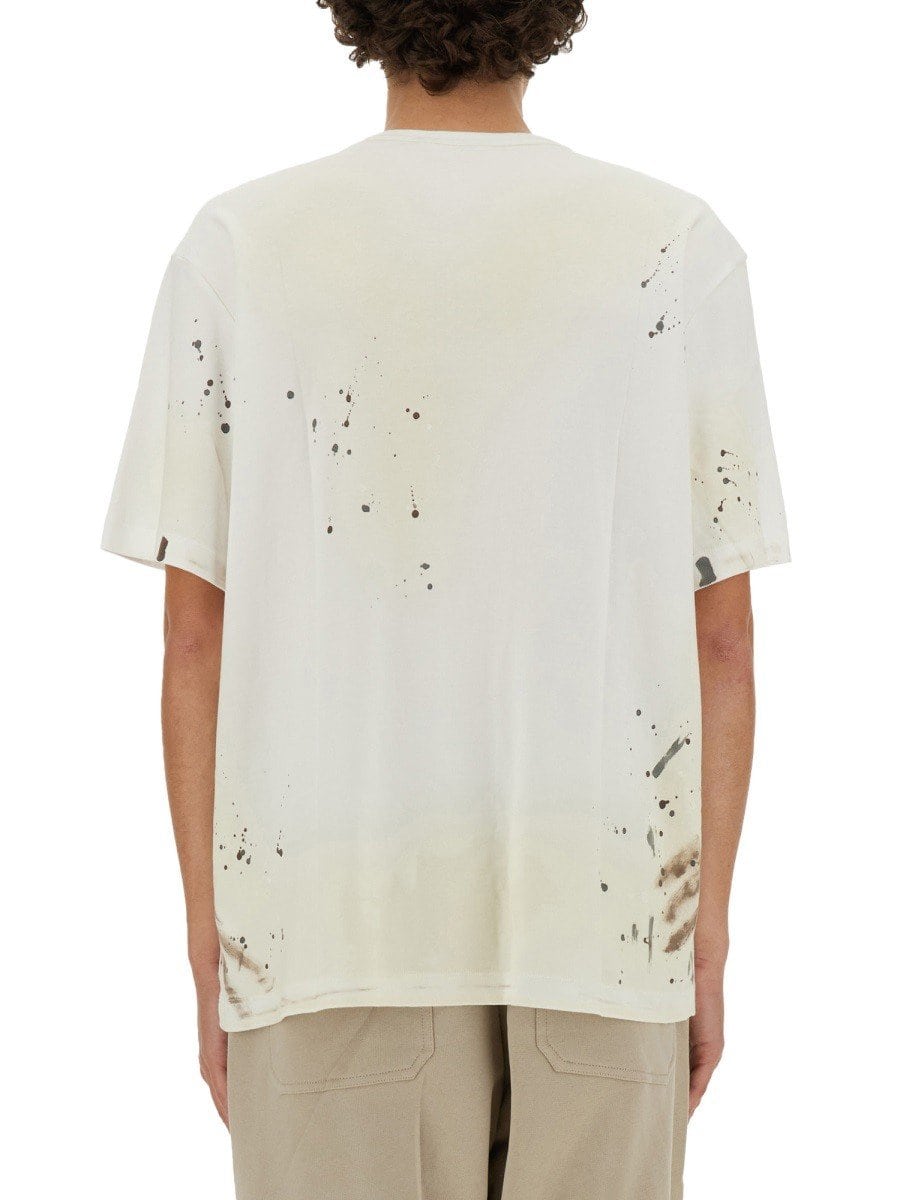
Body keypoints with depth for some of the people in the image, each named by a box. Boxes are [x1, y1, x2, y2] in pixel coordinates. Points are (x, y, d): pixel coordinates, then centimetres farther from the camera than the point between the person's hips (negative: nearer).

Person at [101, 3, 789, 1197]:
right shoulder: (679, 248, -3)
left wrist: (209, 944, 7)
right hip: (599, 924, 0)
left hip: (330, 928, 0)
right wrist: (708, 943, 7)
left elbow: (197, 635, -2)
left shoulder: (237, 246, -3)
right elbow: (720, 639, -2)